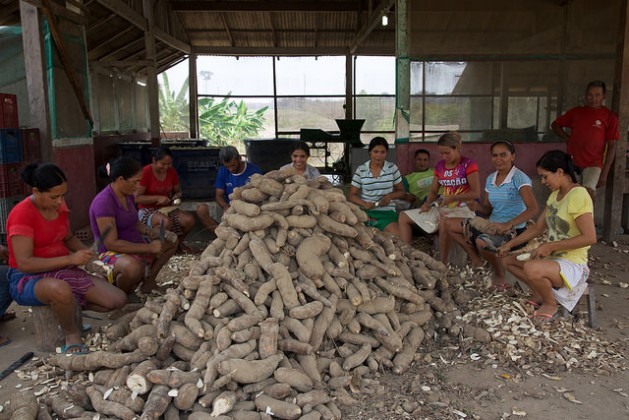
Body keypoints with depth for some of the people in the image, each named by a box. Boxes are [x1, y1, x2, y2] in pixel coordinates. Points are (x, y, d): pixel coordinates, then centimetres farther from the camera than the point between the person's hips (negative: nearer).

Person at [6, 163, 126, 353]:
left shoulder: (59, 206, 3)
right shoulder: (22, 214, -19)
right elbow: (24, 263, -24)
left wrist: (86, 252, -2)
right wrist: (71, 259, -28)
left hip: (63, 270, 7)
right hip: (28, 279, -6)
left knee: (118, 300, -11)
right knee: (60, 289, -45)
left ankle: (70, 307, 15)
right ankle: (72, 333, -12)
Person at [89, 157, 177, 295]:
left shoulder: (128, 195, 4)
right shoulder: (103, 202, -24)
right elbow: (111, 243, -28)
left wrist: (151, 232, -3)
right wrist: (149, 248, -26)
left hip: (134, 246, 9)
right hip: (110, 253, -9)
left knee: (171, 240, 14)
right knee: (134, 267, -41)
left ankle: (149, 281, 15)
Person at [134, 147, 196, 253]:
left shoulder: (172, 171, 3)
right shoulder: (146, 172, -14)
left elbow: (178, 191, 18)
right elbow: (137, 198, -15)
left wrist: (176, 196, -6)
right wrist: (158, 198, -22)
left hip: (167, 208, 5)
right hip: (148, 211, -5)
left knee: (190, 220, -22)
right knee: (167, 222, -38)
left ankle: (178, 242, 9)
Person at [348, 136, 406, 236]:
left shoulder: (392, 168, 4)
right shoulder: (361, 170, 2)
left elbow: (401, 191, 12)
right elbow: (352, 195, 5)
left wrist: (390, 195, -11)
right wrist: (364, 204, -15)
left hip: (387, 211, 1)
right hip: (366, 211, -1)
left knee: (397, 237, -25)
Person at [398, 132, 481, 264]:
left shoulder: (468, 165, -9)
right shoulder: (440, 166, 9)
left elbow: (476, 193, -14)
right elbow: (433, 190, 14)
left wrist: (453, 198, -23)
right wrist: (428, 203, -6)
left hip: (463, 208, -7)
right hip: (443, 208, 7)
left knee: (444, 222, -42)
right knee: (404, 216, 2)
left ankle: (442, 263, -30)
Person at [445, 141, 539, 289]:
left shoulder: (519, 178, -15)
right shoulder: (490, 179, 7)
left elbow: (533, 209, -27)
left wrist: (508, 224, -41)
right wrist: (477, 207, -11)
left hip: (513, 230, -8)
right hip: (492, 226, 8)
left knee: (482, 242, -37)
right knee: (450, 224, 2)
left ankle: (500, 276, -7)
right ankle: (476, 260, 11)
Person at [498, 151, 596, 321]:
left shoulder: (578, 195, -20)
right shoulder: (554, 195, 8)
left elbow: (590, 237, -25)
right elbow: (537, 227, 13)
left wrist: (551, 246, -24)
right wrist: (511, 244, 4)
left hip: (572, 264, -9)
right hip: (552, 256, 9)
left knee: (531, 269, -35)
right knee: (509, 260, 10)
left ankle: (550, 303, -5)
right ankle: (540, 294, 15)